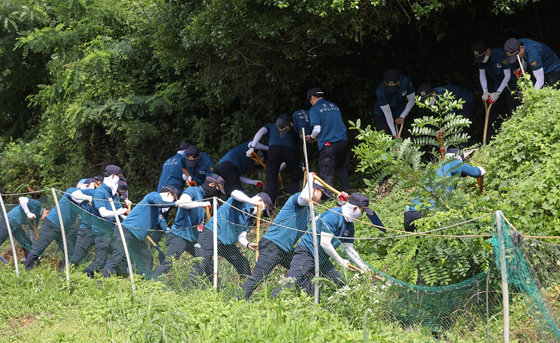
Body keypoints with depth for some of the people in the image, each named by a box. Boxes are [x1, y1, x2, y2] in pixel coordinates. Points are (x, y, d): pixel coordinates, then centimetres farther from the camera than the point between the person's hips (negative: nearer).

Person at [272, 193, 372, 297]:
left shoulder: (349, 225, 8)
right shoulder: (332, 216, -20)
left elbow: (350, 249, 15)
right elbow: (325, 243, -23)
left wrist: (365, 268, 9)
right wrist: (341, 261, -14)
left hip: (322, 259, 9)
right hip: (306, 252, -9)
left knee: (341, 285, -3)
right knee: (291, 283, -20)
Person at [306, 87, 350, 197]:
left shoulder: (314, 109, -2)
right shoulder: (334, 106, 16)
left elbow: (317, 129, -12)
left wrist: (311, 137, 10)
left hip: (327, 144, -6)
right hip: (342, 142, 6)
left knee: (326, 173, -1)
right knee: (341, 168, 23)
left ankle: (329, 197, -5)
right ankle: (347, 191, 24)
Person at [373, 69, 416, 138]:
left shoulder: (405, 81, -26)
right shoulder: (380, 90, -32)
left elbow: (412, 100, -11)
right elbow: (387, 112, -28)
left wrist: (402, 117, -18)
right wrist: (394, 134, -27)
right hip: (381, 114, -3)